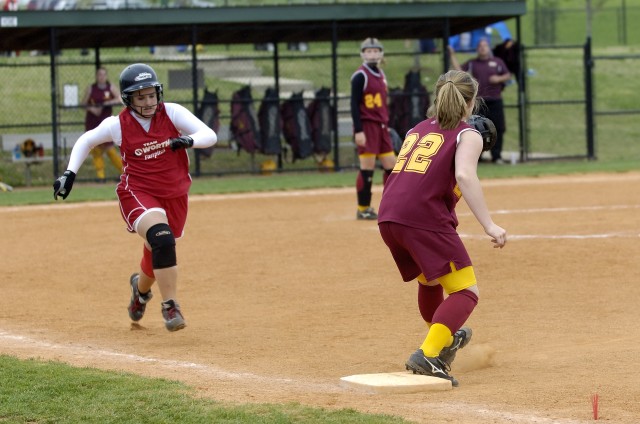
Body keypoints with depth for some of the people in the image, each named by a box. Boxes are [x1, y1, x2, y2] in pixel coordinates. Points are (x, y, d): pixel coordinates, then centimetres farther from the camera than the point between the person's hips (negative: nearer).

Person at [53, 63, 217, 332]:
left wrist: (189, 140, -34)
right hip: (137, 193, -3)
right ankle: (170, 307, -21)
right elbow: (86, 141, 10)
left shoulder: (172, 113, -7)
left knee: (157, 258, 12)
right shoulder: (117, 125, -7)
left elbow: (210, 135, -13)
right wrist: (69, 174, -1)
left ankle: (141, 287, 49)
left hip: (175, 196, 3)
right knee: (162, 239, -30)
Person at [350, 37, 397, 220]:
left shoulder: (381, 74, 15)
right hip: (367, 126, -8)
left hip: (381, 126, 8)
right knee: (367, 168, -8)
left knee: (391, 164, 8)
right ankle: (363, 209, -1)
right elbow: (354, 105, -14)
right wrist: (358, 131, -19)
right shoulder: (360, 76, -10)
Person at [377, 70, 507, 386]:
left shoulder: (417, 130, 24)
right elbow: (465, 175, -14)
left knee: (430, 280, 32)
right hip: (424, 217, -7)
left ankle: (446, 339, 53)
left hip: (388, 217, 7)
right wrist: (489, 225, -20)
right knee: (466, 292, -4)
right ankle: (428, 355, -25)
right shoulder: (467, 135, 4)